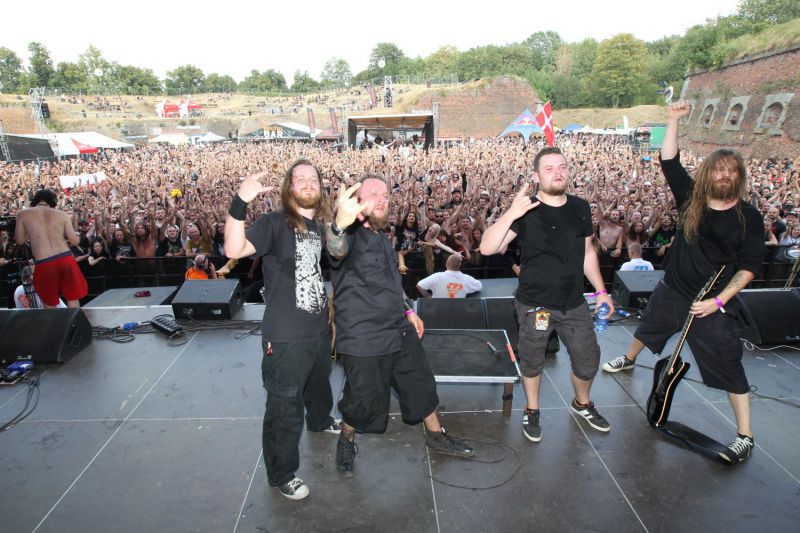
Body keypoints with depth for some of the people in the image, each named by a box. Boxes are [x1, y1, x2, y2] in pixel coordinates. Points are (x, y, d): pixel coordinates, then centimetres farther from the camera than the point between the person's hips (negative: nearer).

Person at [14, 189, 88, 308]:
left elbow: (20, 240, 12)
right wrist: (76, 235, 25)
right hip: (65, 258, 1)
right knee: (73, 299, 13)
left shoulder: (23, 214, 6)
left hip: (44, 264, 0)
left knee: (50, 304, 18)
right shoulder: (62, 214, 6)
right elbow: (75, 242, 3)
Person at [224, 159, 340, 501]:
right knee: (285, 408, 6)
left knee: (319, 385, 31)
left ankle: (320, 420, 61)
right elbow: (234, 250, -34)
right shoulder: (274, 223, -16)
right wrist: (240, 203, -44)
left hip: (320, 329, 8)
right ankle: (281, 474, 28)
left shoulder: (319, 227, 6)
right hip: (285, 337, -7)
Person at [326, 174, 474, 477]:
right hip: (364, 340, -8)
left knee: (421, 383, 19)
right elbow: (337, 249, -43)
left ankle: (436, 435, 42)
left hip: (401, 332, 8)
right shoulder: (350, 235, -16)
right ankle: (346, 441, 38)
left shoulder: (382, 237, 13)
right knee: (363, 399, 7)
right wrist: (340, 223, -64)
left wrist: (407, 311, 18)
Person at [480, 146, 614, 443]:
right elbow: (487, 248, -24)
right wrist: (511, 214, -35)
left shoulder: (580, 208, 2)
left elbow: (588, 253, 14)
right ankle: (532, 410, 40)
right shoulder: (525, 211, -13)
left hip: (574, 303, 4)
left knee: (588, 361, 15)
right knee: (532, 362, 14)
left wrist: (600, 291, 13)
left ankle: (582, 403, 46)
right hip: (535, 305, -4)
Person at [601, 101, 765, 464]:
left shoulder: (748, 217, -12)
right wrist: (673, 120, -13)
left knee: (729, 367, 1)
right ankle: (629, 360, 58)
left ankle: (745, 437, 16)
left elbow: (749, 266, -11)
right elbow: (669, 162, -8)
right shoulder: (692, 198, -5)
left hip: (711, 304, -3)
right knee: (647, 329, 27)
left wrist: (718, 301, -19)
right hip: (671, 291, 4)